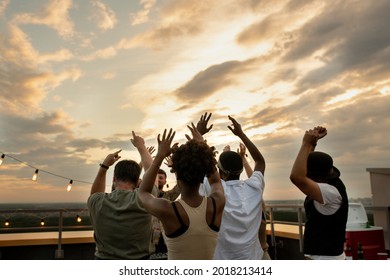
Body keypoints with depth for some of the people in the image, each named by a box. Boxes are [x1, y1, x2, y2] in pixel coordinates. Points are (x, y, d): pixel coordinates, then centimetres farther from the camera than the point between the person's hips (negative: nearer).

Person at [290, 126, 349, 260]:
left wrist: (306, 143, -31)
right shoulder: (329, 183, 3)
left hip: (326, 258, -10)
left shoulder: (330, 191, -26)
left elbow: (296, 177, -39)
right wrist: (313, 141, 3)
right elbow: (306, 162, 16)